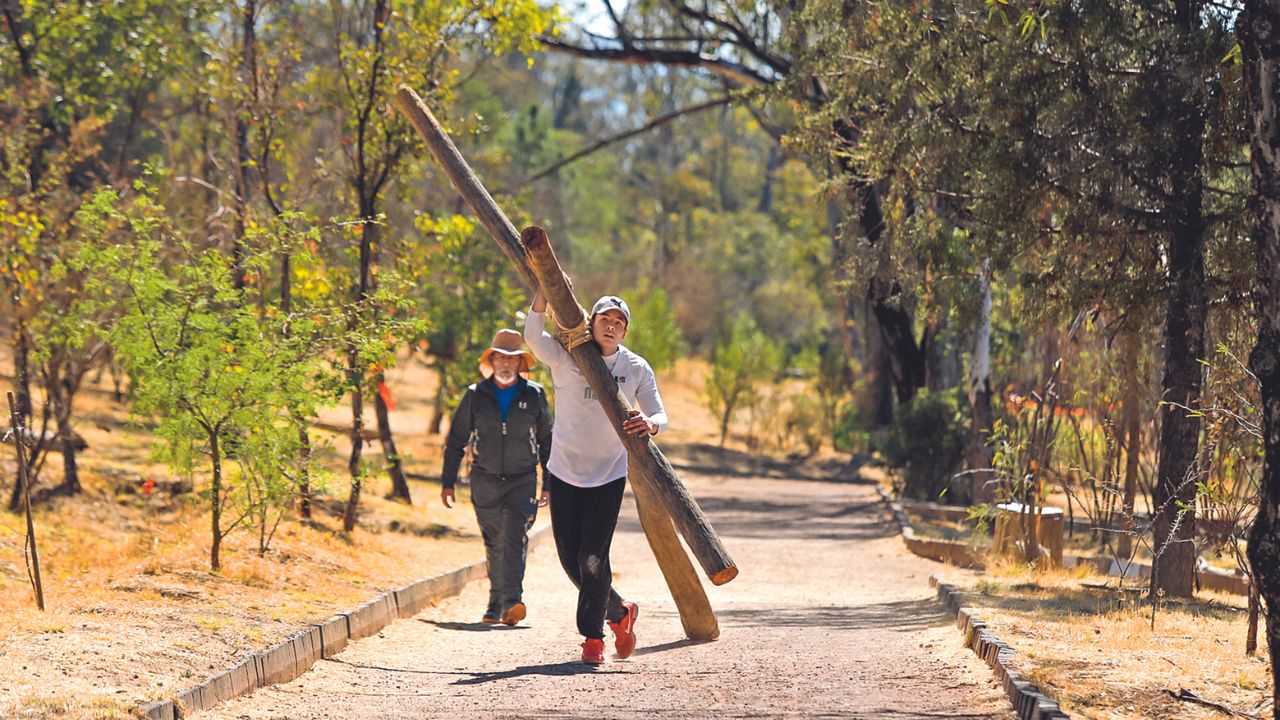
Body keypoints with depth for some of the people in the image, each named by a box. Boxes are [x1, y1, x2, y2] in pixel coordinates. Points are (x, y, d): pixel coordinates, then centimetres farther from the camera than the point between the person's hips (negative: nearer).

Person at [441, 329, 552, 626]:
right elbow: (456, 441, 11)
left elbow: (546, 441, 12)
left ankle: (511, 602, -27)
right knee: (494, 546, 7)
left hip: (522, 480, -2)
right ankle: (496, 604, 17)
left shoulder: (534, 395, 5)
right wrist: (448, 482, 7)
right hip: (485, 481, 2)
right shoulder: (475, 395, 5)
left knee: (514, 540, -17)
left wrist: (549, 484, 10)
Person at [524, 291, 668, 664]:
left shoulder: (636, 368, 0)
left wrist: (649, 424, -28)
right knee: (571, 559, 5)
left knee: (593, 558, -10)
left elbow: (659, 415, -3)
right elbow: (533, 335, -22)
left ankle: (593, 637, 1)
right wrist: (545, 293, -37)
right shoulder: (566, 357, -4)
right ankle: (619, 611, 28)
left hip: (609, 476, -1)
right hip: (564, 473, 1)